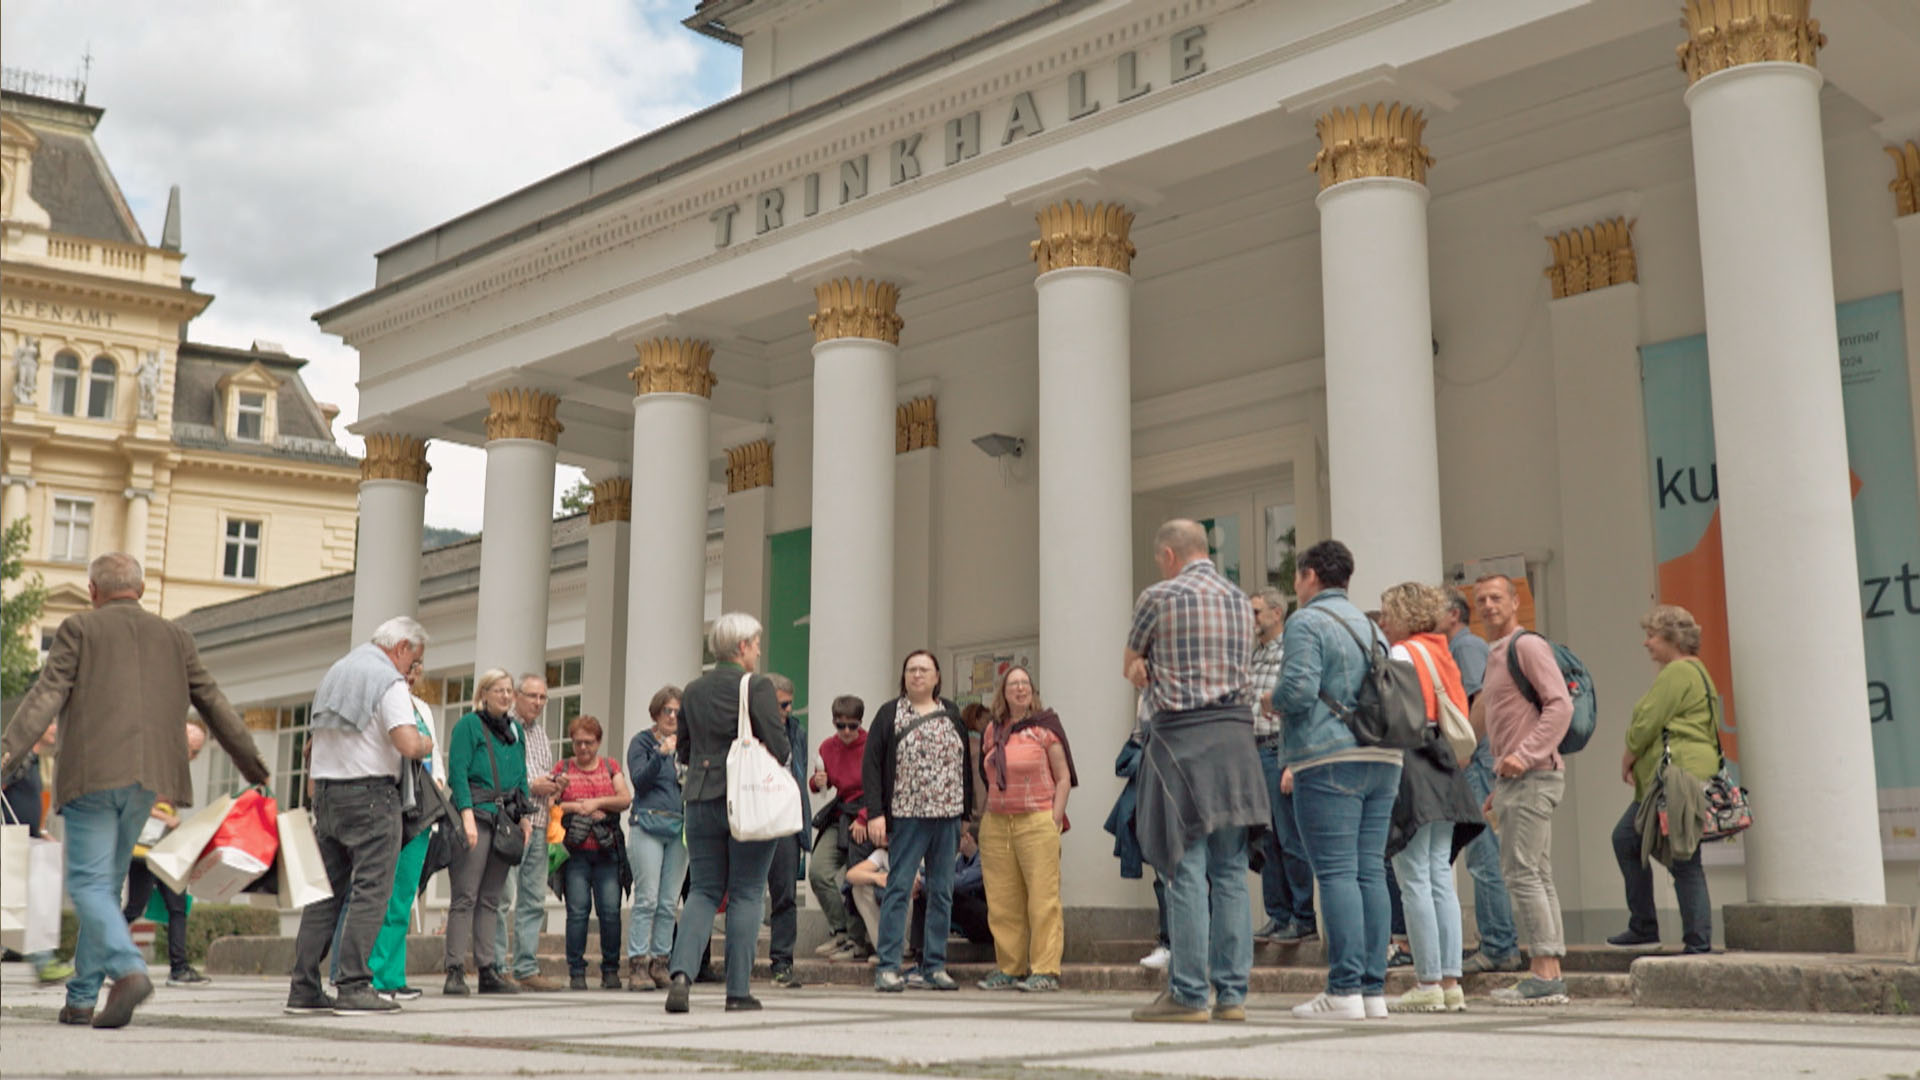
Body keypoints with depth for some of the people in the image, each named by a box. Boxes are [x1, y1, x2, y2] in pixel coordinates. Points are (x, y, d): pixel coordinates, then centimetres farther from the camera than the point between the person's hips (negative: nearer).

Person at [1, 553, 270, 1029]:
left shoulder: (79, 629, 5)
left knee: (88, 883, -4)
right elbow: (214, 705, 17)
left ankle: (128, 970, -26)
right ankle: (81, 999, 15)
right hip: (147, 777, 4)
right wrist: (251, 762, 25)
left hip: (92, 775, -4)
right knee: (107, 882, 13)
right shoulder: (174, 638, 15)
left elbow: (48, 694, -8)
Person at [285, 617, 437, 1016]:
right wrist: (427, 743, 1)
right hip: (370, 793, -8)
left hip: (325, 790, 8)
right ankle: (354, 987, -11)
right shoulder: (389, 681, -8)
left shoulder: (334, 672, 18)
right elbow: (408, 744, -19)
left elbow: (314, 739, 23)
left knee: (325, 889, 10)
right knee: (370, 890, -6)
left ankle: (304, 988, 9)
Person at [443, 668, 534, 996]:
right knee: (465, 896, -8)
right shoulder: (468, 725, -1)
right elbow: (458, 772, -9)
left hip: (505, 818, 6)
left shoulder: (515, 729, 19)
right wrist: (467, 815, -18)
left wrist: (525, 815, 12)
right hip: (476, 814, -6)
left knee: (491, 898, 8)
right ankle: (455, 971, -8)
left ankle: (488, 969, 9)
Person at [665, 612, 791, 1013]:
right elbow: (778, 746, -11)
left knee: (704, 890, 10)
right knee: (746, 893, 4)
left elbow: (683, 750, 15)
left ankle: (681, 972, -10)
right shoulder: (757, 686, -8)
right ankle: (738, 990, 5)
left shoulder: (693, 691, 9)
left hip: (701, 799, 5)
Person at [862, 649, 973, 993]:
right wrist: (875, 813, -11)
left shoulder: (951, 714, 13)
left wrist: (966, 813, 10)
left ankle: (935, 967, 11)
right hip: (907, 816, -4)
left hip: (947, 816, 4)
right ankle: (887, 967, -3)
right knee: (899, 888, -5)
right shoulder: (889, 714, 4)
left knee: (942, 892, 5)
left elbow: (965, 764, 15)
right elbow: (871, 765, -2)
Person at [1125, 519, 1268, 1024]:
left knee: (1186, 872, -5)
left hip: (1182, 736, -6)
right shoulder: (1240, 600, 16)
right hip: (1237, 732, 6)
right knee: (1230, 871, 7)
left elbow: (1130, 668, 11)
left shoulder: (1158, 597, -2)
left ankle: (1189, 994, -5)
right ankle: (1232, 992, 7)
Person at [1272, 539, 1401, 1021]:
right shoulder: (1370, 626, 21)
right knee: (1371, 871, 6)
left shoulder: (1306, 622, -4)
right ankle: (1373, 989, 5)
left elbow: (1299, 691, -16)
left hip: (1331, 763, -8)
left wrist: (1272, 702, 6)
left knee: (1336, 873, -8)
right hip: (1382, 758, 8)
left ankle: (1344, 990, -11)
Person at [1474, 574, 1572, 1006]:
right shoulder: (1496, 655, 22)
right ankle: (1550, 975, 8)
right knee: (1537, 877, 7)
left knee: (1521, 872, -12)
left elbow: (1560, 705, -17)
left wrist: (1524, 756, -24)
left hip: (1533, 776, -10)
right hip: (1515, 779, 10)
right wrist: (1499, 791, 22)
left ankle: (1544, 977, -12)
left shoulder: (1528, 645, -7)